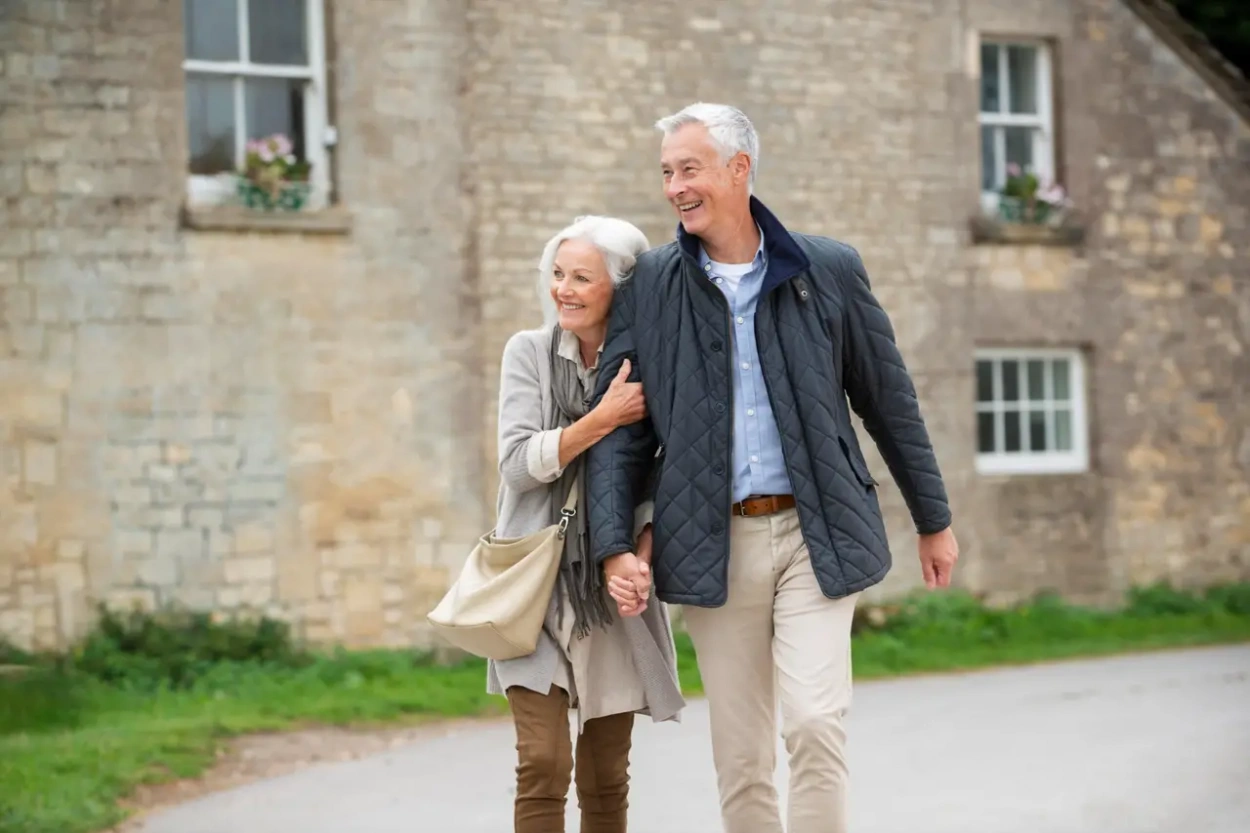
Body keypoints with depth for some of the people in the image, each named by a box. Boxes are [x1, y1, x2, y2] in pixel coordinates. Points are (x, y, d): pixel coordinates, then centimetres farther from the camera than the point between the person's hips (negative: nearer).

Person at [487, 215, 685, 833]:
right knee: (544, 763, -12)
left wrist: (641, 555, -14)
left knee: (606, 777, 8)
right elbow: (518, 463, -9)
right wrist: (604, 420, -20)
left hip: (613, 589, 1)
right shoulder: (530, 352, 1)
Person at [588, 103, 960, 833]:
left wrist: (934, 521, 13)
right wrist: (615, 545, -7)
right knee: (739, 753, 7)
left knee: (815, 723, -13)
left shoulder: (829, 270, 1)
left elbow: (890, 402, 8)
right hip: (711, 545, 1)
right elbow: (620, 426, 4)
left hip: (815, 533, -1)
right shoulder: (649, 285, 3)